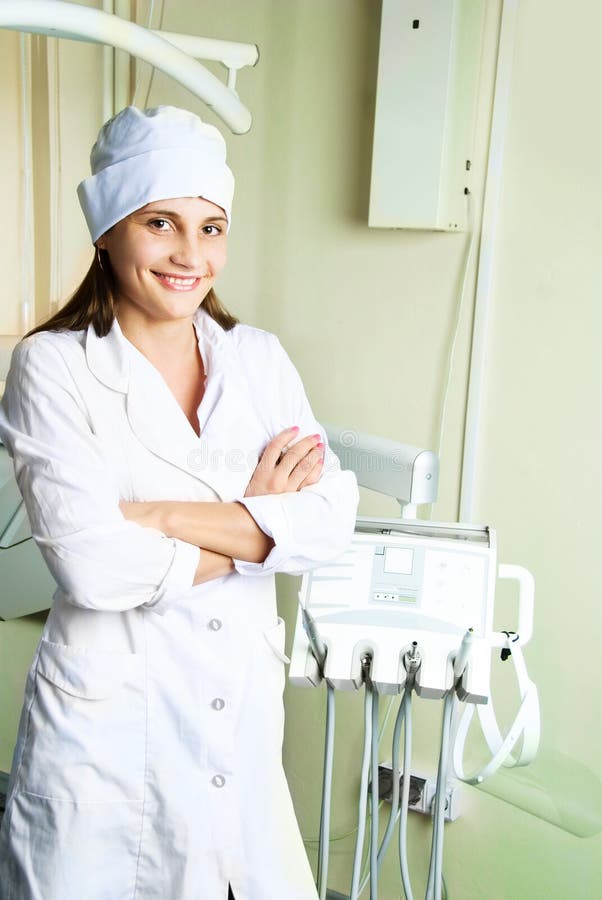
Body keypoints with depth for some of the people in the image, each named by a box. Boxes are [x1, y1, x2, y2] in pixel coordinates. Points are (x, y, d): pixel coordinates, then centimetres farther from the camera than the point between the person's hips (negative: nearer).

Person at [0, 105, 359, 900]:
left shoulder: (258, 358, 2)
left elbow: (332, 521, -9)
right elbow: (96, 567, -21)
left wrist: (162, 516, -18)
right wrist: (257, 522, -11)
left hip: (246, 708, 4)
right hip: (109, 720, -3)